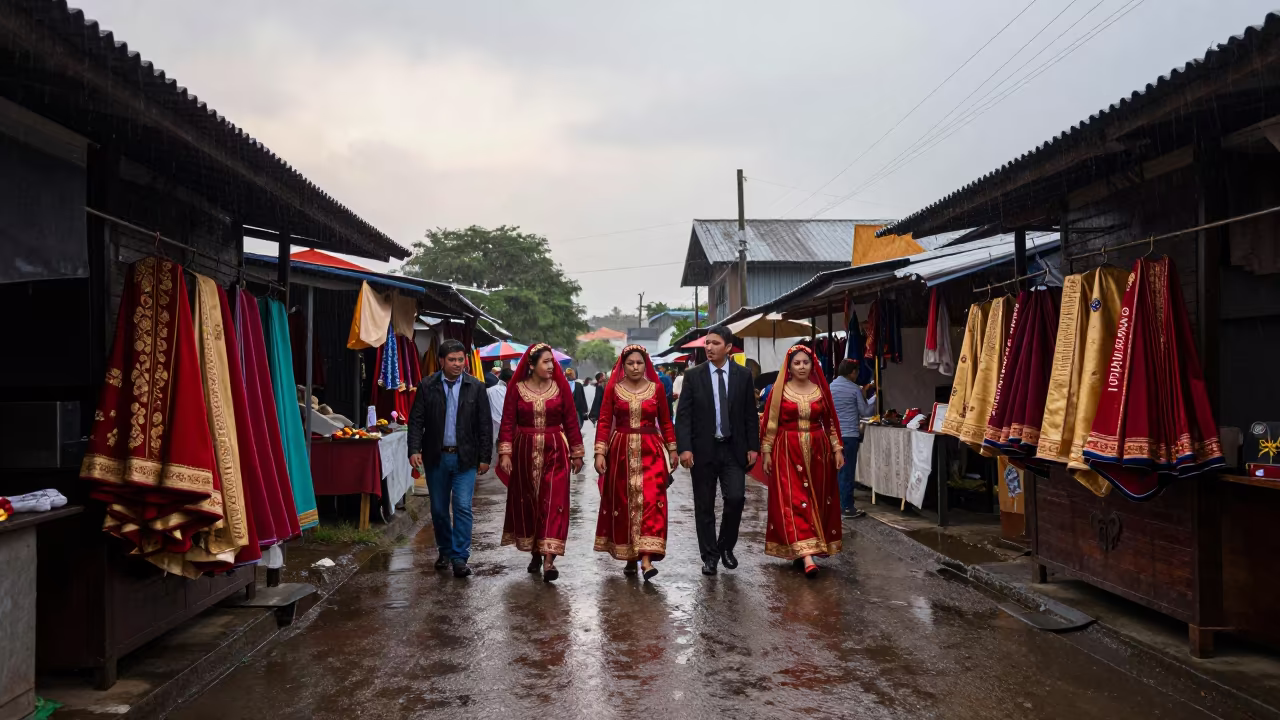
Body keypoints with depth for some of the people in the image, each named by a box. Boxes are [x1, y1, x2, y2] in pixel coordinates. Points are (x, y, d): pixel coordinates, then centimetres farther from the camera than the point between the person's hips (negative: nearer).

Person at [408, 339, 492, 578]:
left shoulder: (476, 387, 0)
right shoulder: (427, 386, 0)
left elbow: (484, 424, 2)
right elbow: (416, 420, 0)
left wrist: (485, 457, 0)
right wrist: (414, 449, -13)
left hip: (465, 457, -1)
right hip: (436, 457, 1)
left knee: (463, 507, -8)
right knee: (438, 509, 12)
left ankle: (460, 557, -3)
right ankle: (445, 551, 30)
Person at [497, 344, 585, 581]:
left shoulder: (561, 386, 0)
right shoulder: (517, 388, -1)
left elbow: (571, 421, 2)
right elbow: (508, 422, -2)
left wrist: (576, 453, 4)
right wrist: (505, 453, -10)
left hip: (555, 451, -1)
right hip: (525, 451, 1)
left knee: (553, 503, -8)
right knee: (526, 503, 9)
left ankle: (549, 559, -10)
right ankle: (535, 553, 26)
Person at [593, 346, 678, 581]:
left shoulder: (657, 388, 4)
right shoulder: (613, 389, 3)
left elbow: (666, 422, 10)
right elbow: (604, 422, 0)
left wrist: (672, 450, 9)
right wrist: (600, 453, -8)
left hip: (650, 451, -1)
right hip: (621, 451, 1)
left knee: (650, 500, -13)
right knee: (622, 503, 5)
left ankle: (646, 558, -17)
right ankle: (630, 556, 19)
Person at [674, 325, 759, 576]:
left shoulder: (743, 375, 3)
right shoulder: (693, 376, -1)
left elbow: (750, 414, 6)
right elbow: (683, 415, -3)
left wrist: (753, 447, 1)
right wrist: (684, 448, -13)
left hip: (733, 449, 1)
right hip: (703, 449, 0)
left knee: (736, 498, -9)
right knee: (704, 506, 5)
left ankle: (726, 546, 15)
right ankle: (710, 556, 18)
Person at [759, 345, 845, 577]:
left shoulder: (820, 390, 6)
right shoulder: (779, 390, -1)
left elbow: (830, 422, 10)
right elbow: (769, 423, 1)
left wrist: (837, 449, 5)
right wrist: (766, 452, -3)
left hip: (817, 451, 3)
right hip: (788, 451, -3)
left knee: (816, 501, 6)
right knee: (793, 501, -10)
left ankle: (803, 551, 19)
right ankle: (806, 554, -16)